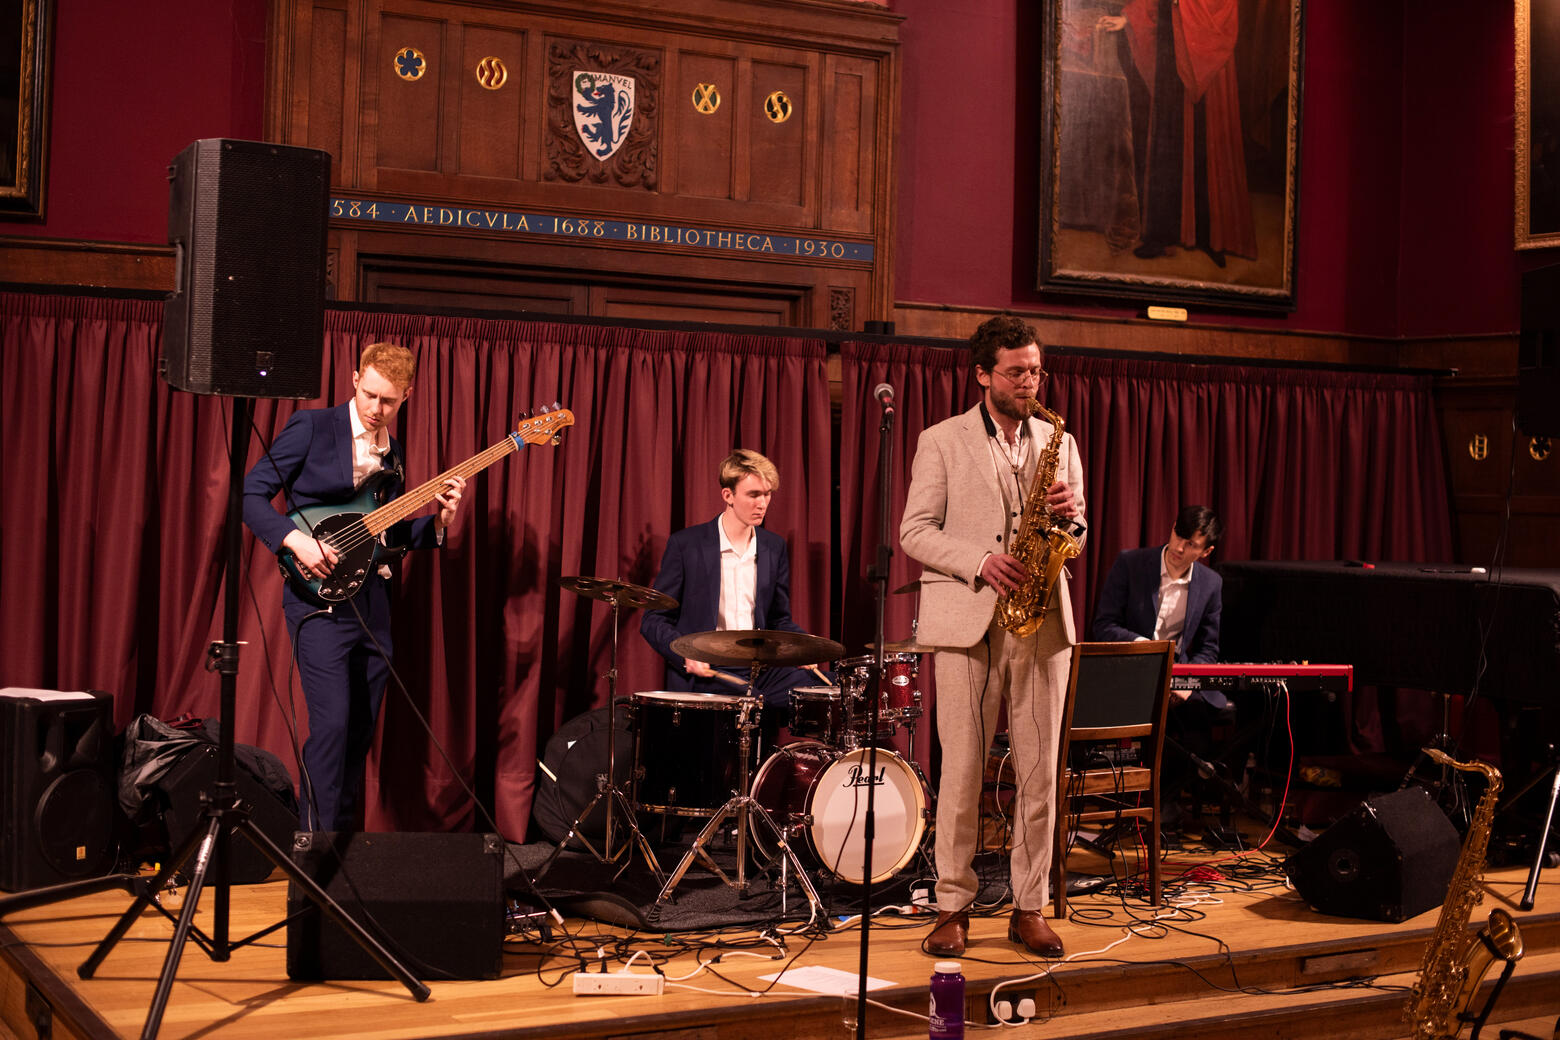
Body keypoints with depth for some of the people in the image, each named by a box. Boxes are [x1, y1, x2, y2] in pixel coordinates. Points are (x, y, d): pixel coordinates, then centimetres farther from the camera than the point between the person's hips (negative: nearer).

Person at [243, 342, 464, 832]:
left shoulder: (393, 453, 15)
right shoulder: (311, 428, -3)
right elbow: (251, 494, -6)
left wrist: (438, 519, 1)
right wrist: (295, 539, -20)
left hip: (372, 604, 6)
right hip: (319, 601, -6)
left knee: (361, 732, 9)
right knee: (332, 724, -15)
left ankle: (343, 835, 19)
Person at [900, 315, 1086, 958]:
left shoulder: (1059, 444, 15)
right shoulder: (942, 442, 5)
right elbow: (915, 531, -1)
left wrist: (1069, 513, -7)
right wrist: (980, 561, -15)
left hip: (1041, 621, 3)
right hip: (966, 621, -3)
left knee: (1040, 773, 2)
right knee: (961, 771, -3)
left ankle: (1030, 909, 11)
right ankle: (952, 907, 7)